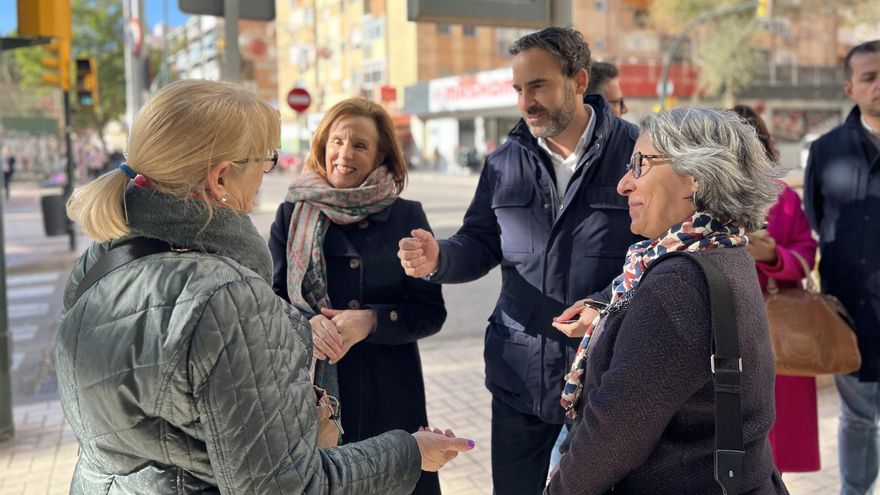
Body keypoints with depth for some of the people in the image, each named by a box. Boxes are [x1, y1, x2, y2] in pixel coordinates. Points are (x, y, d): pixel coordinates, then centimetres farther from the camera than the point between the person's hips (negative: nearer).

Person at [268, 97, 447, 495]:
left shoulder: (406, 217, 1)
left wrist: (370, 321, -18)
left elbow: (431, 312, -1)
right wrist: (306, 325, -17)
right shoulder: (293, 215, 3)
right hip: (309, 390, 0)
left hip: (389, 396, 0)